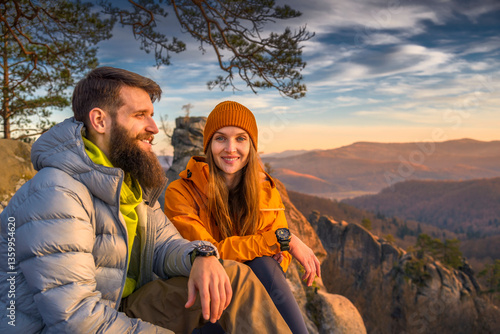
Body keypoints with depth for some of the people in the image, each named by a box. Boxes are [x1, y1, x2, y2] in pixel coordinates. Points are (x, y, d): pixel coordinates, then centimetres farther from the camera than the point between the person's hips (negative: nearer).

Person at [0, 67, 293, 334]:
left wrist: (201, 256, -18)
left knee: (234, 276, -7)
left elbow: (164, 246, 6)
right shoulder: (55, 194, -25)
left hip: (125, 307, 8)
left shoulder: (133, 180, 7)